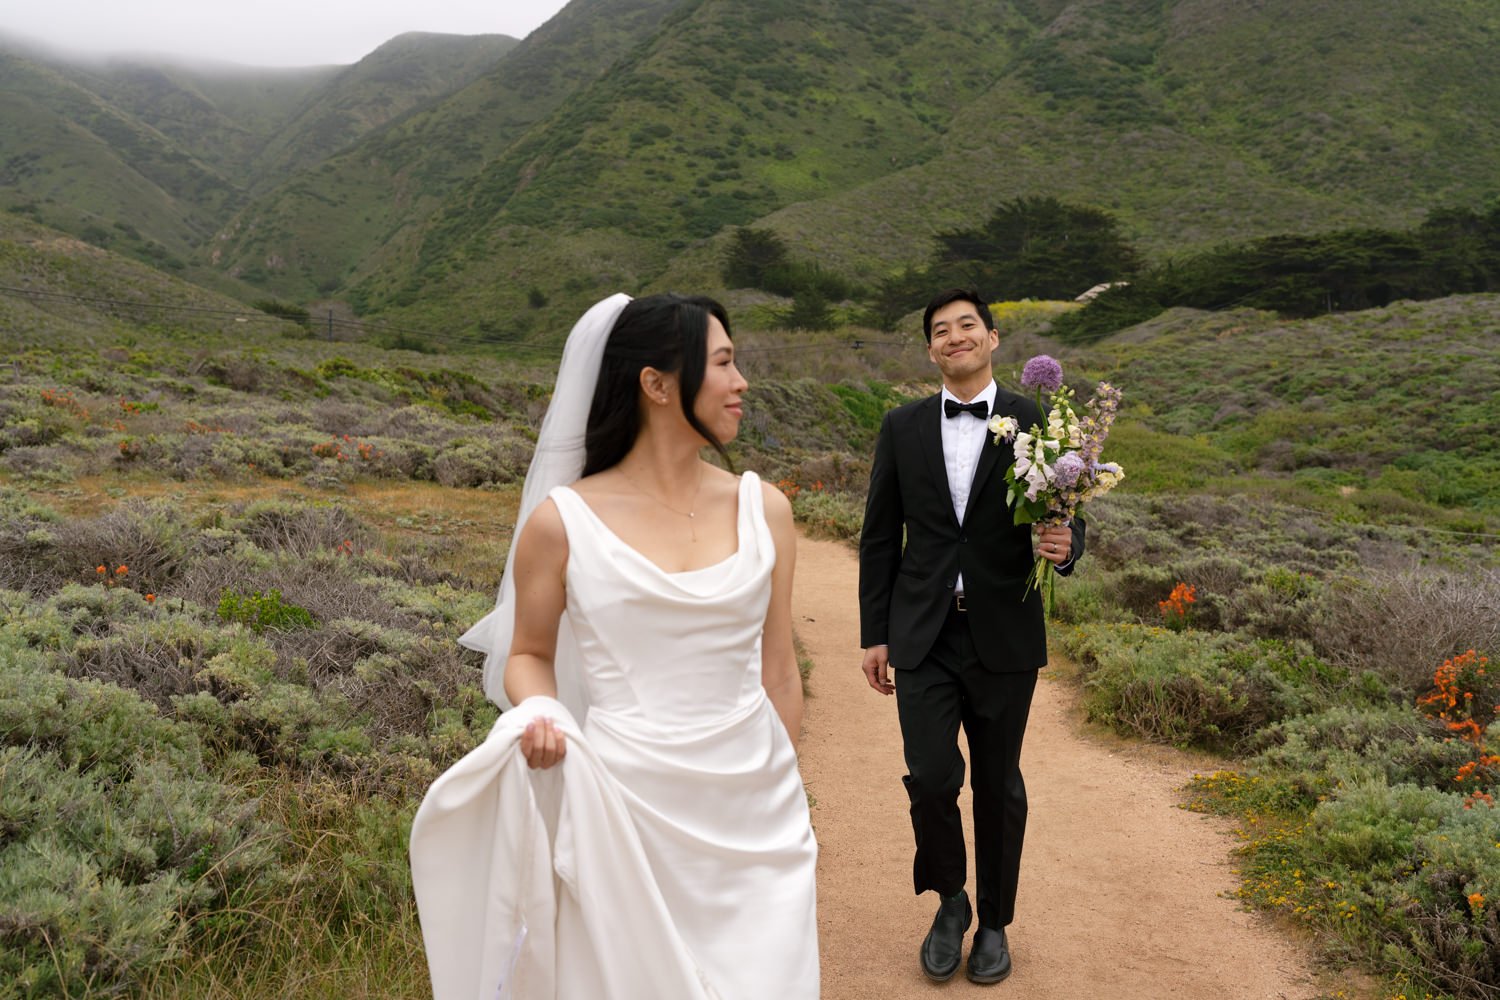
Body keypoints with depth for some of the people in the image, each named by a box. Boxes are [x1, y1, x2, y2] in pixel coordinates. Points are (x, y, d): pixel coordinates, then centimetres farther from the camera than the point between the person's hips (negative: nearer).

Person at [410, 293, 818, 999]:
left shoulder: (763, 509, 2)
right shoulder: (562, 521, -6)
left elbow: (778, 671, 9)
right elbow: (528, 654, 8)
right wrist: (540, 714, -14)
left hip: (752, 816, 3)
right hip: (625, 812, -2)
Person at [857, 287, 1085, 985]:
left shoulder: (1036, 424, 0)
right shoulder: (903, 427, 4)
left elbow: (1068, 519, 3)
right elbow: (880, 536, 7)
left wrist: (1062, 547, -22)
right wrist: (874, 634, 5)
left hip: (1003, 637, 0)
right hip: (922, 637, 1)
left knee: (998, 785, 10)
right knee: (931, 778, -7)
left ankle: (994, 922, 30)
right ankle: (949, 901, 21)